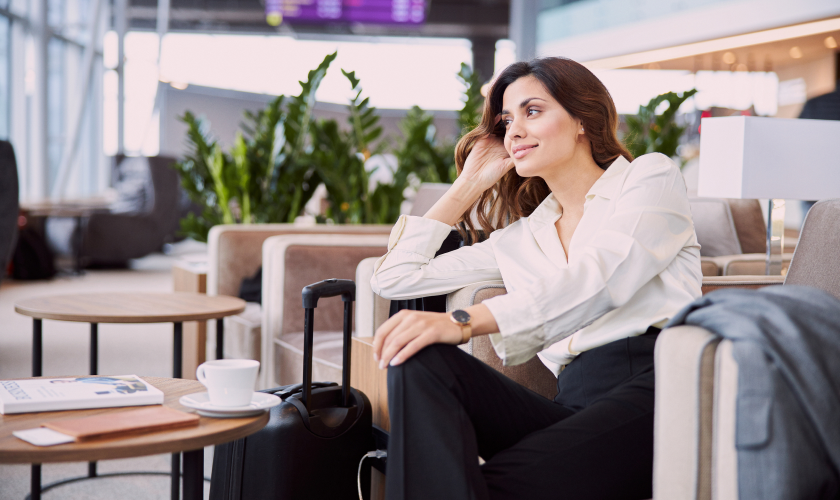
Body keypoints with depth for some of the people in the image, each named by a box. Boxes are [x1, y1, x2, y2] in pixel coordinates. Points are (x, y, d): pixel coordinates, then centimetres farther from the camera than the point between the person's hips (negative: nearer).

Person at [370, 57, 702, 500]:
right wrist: (469, 185, 28)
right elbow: (394, 278, 26)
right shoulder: (518, 239, 27)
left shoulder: (650, 176, 12)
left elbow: (601, 280, -9)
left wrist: (464, 322, -21)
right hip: (576, 404, 5)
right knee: (420, 361, -24)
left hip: (658, 384, -5)